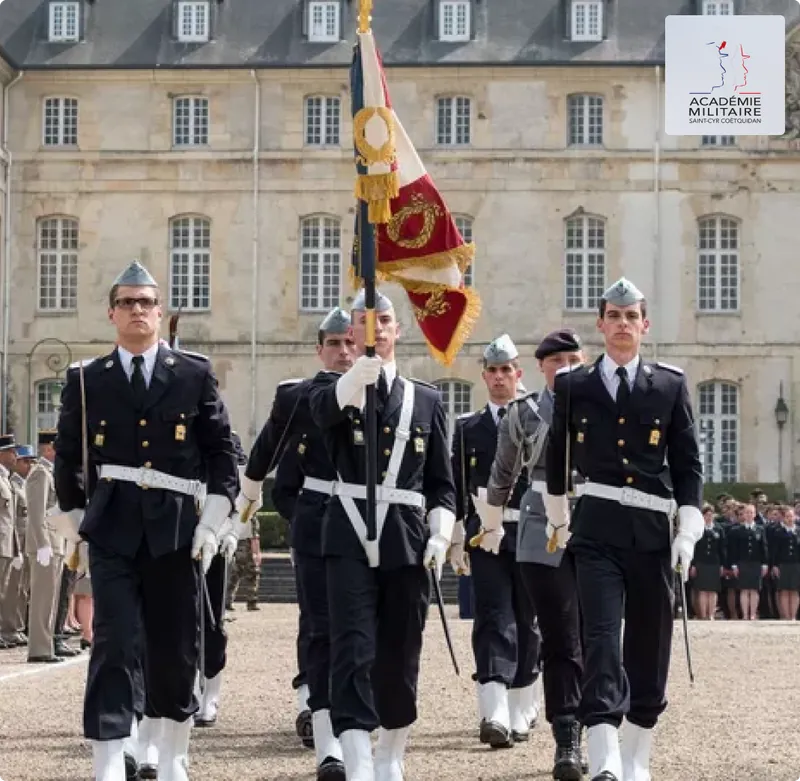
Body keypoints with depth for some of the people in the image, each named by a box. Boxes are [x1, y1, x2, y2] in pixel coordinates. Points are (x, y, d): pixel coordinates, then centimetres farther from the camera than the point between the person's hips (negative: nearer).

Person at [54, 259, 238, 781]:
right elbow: (68, 459, 14)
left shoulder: (195, 375, 4)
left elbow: (222, 453, 5)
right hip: (112, 533, 0)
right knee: (115, 649, -10)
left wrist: (213, 522, -3)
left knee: (176, 651, 6)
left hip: (176, 531, 1)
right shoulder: (86, 380, 7)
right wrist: (78, 519, 10)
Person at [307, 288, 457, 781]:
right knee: (354, 654, -13)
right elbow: (326, 407, -20)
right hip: (350, 541, -2)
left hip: (408, 544, 2)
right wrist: (364, 369, -39)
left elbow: (442, 485, 13)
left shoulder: (427, 400, 13)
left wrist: (440, 538, -3)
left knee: (399, 659, 8)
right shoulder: (334, 388, 8)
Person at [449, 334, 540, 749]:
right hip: (485, 535, 0)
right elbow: (457, 488, 9)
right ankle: (494, 715, -22)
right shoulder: (467, 428, 10)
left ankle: (521, 712, 20)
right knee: (493, 619, -11)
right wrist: (456, 540, 5)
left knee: (527, 622, 7)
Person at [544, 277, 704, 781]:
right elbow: (557, 458, 19)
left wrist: (688, 535, -2)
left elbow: (688, 465, 6)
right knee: (602, 637, -15)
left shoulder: (671, 385, 7)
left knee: (650, 647, 7)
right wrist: (558, 522, 24)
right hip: (597, 530, -1)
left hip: (653, 531, 2)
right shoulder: (573, 386, 7)